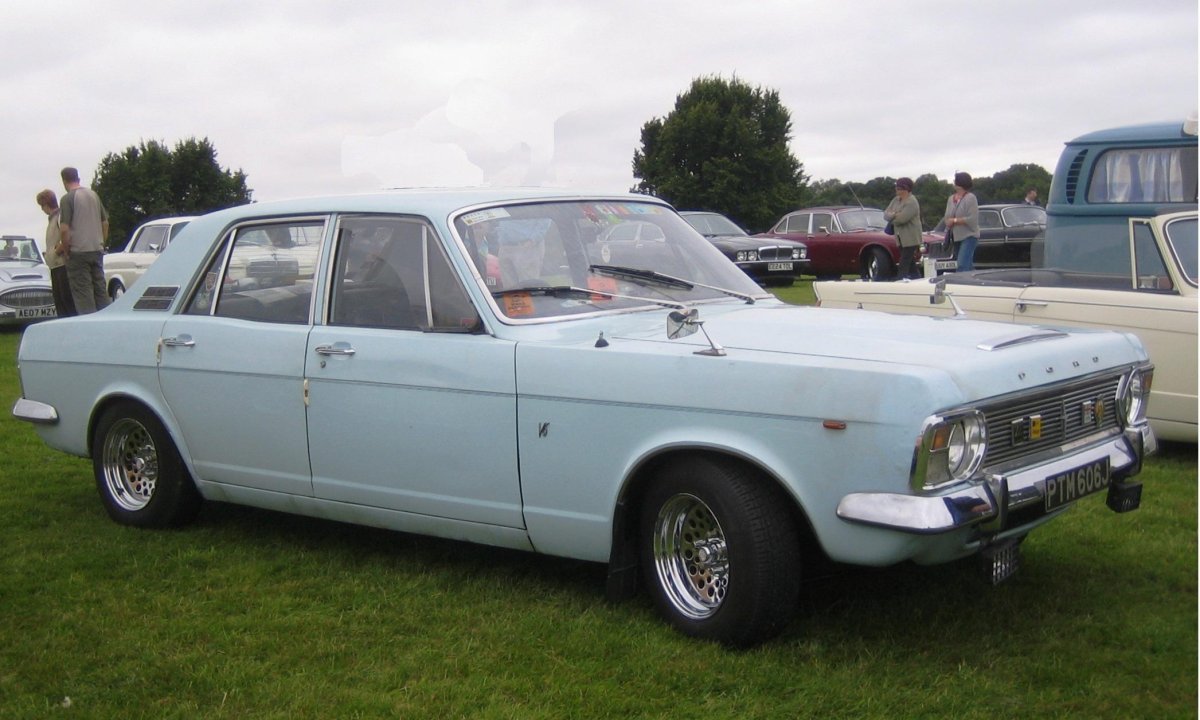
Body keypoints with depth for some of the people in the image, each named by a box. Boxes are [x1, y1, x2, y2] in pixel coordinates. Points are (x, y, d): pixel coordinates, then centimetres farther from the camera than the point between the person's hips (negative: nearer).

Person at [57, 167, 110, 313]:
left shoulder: (68, 198, -10)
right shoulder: (94, 195, 8)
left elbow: (64, 229, -17)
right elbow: (105, 223, 13)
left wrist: (64, 248, -4)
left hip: (78, 252, -6)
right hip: (97, 250, 6)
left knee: (83, 293, -1)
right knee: (100, 290, 12)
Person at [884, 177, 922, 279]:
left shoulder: (911, 202, -16)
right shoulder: (896, 200, 11)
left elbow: (901, 219, -24)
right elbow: (886, 214, 5)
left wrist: (891, 217, -4)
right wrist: (893, 215, -17)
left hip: (910, 238, -9)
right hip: (901, 238, 9)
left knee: (904, 264, -11)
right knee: (909, 263, 13)